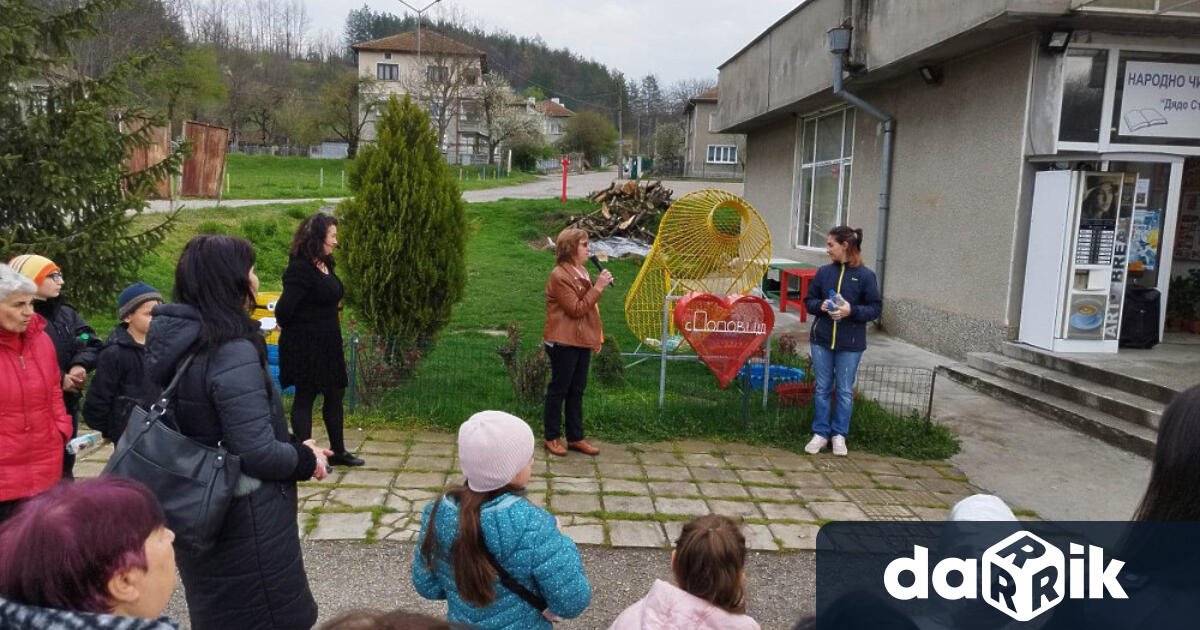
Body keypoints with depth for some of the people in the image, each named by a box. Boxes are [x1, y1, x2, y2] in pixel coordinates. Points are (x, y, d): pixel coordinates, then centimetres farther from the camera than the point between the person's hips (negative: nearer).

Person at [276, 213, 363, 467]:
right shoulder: (300, 269, -20)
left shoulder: (326, 265, 8)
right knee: (305, 397, 3)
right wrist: (293, 331, -7)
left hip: (328, 344, 9)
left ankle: (338, 451, 29)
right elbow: (284, 310, -25)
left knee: (335, 394, 16)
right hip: (305, 346, -9)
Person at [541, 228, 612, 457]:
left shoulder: (581, 272, 14)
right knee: (559, 389, 2)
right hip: (564, 343, -9)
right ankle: (552, 438, 14)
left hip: (582, 341, 9)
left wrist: (596, 336, 15)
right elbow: (576, 309, -20)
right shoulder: (560, 276, -16)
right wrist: (598, 287, -22)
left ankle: (575, 438, 21)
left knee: (577, 390, 13)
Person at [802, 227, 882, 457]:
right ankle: (821, 433, 21)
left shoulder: (865, 276, -7)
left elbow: (876, 308, -4)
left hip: (850, 344, -3)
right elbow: (809, 300, 11)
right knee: (822, 388, 9)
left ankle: (839, 435, 22)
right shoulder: (824, 272, 4)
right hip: (821, 340, 3)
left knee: (845, 390, 8)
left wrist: (852, 311, -19)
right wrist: (820, 306, -10)